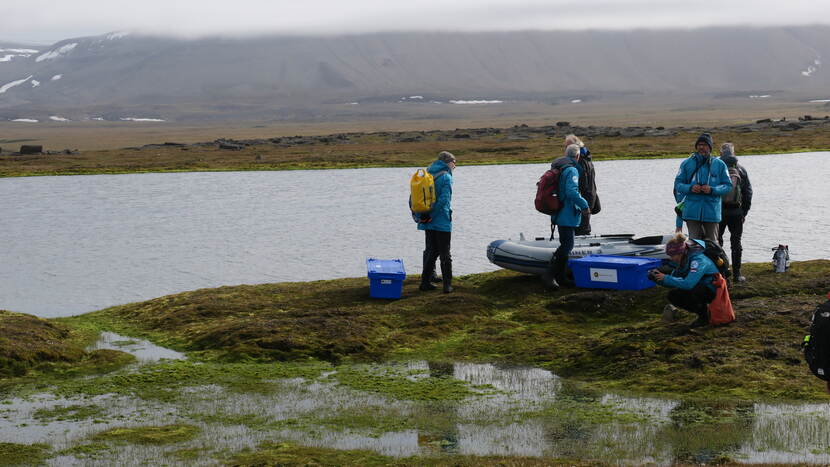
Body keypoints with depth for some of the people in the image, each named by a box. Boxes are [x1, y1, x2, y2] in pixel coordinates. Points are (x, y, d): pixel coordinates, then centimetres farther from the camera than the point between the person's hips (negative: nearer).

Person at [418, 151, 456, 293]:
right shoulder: (446, 177, -11)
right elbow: (444, 200, -21)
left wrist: (421, 216, 7)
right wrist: (431, 216, -15)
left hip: (428, 223, 6)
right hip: (442, 222, -6)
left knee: (431, 251, 15)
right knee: (445, 254, 1)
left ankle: (425, 282, 14)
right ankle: (447, 285, 2)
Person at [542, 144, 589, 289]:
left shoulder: (556, 168, 13)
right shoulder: (572, 170, -16)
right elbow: (572, 192, -26)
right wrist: (584, 205, -16)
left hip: (559, 215, 10)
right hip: (568, 215, -10)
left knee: (565, 246, 16)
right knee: (567, 246, -9)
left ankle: (561, 277, 19)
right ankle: (549, 275, -14)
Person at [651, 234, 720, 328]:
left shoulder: (698, 260, -28)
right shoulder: (682, 261, -1)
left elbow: (688, 284, -39)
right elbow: (674, 282, 4)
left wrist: (666, 278, -30)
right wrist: (657, 278, -13)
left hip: (713, 291, -9)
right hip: (697, 289, 9)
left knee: (688, 291, -34)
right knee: (673, 296, -7)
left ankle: (704, 317, -10)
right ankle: (703, 310, 7)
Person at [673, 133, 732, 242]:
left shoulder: (719, 165, 6)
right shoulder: (687, 163, 7)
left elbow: (728, 185, 4)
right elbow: (678, 184, 7)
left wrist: (712, 190, -14)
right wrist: (690, 188, -13)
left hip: (711, 211, 0)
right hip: (692, 211, 0)